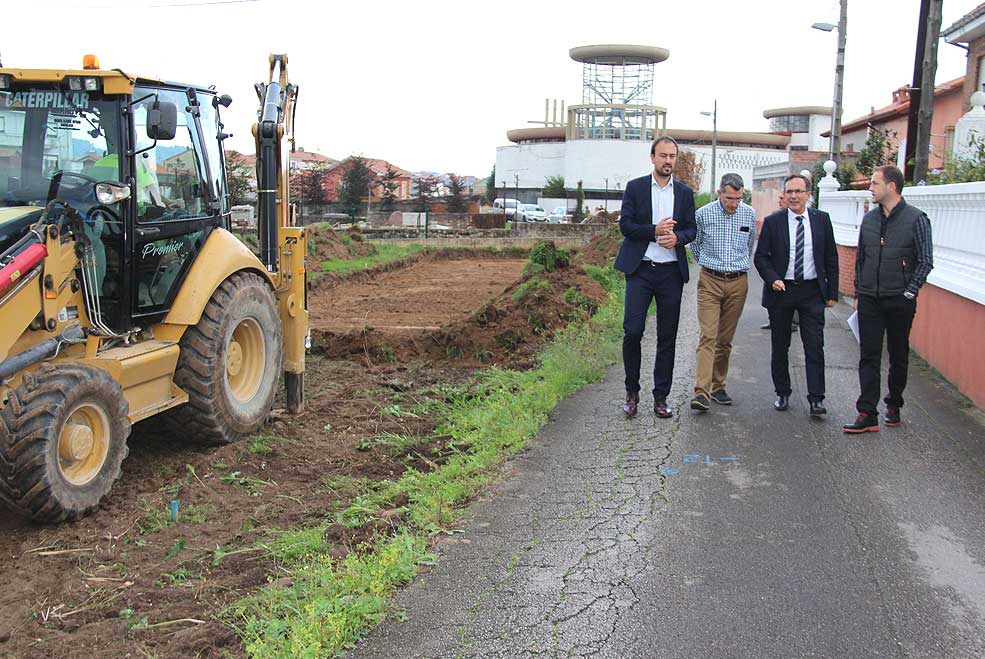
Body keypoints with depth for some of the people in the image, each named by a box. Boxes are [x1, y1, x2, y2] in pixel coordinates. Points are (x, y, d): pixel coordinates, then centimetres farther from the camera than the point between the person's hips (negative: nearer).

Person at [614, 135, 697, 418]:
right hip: (640, 269, -2)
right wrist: (654, 230, -16)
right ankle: (632, 391, 7)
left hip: (671, 271, 3)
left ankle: (661, 397, 13)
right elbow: (625, 225, -3)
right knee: (632, 331, -10)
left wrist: (677, 237, -13)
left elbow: (692, 229, 9)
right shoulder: (635, 187, 4)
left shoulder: (685, 192, 10)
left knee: (667, 338, 5)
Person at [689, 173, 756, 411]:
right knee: (708, 336, -12)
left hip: (737, 283, 2)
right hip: (710, 281, -2)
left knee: (725, 339, 8)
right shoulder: (703, 214, -4)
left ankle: (718, 386, 18)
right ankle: (701, 392, -17)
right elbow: (695, 245, 13)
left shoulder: (749, 214, 3)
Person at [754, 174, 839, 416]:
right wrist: (772, 279, -15)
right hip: (780, 290, 0)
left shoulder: (822, 219, 3)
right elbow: (761, 257, 1)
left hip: (812, 291, 0)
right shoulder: (773, 221, 0)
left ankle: (816, 399, -1)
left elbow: (831, 258, 7)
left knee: (815, 346, -5)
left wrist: (832, 292, 4)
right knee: (780, 346, 9)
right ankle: (782, 393, 22)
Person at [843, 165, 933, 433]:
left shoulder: (915, 219, -5)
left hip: (900, 301, -3)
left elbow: (925, 262, -5)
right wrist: (858, 294, 10)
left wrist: (909, 292, -10)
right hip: (870, 299, 3)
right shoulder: (869, 219, 8)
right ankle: (867, 414, -1)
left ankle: (893, 406, 27)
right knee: (868, 356, -1)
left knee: (899, 356, 10)